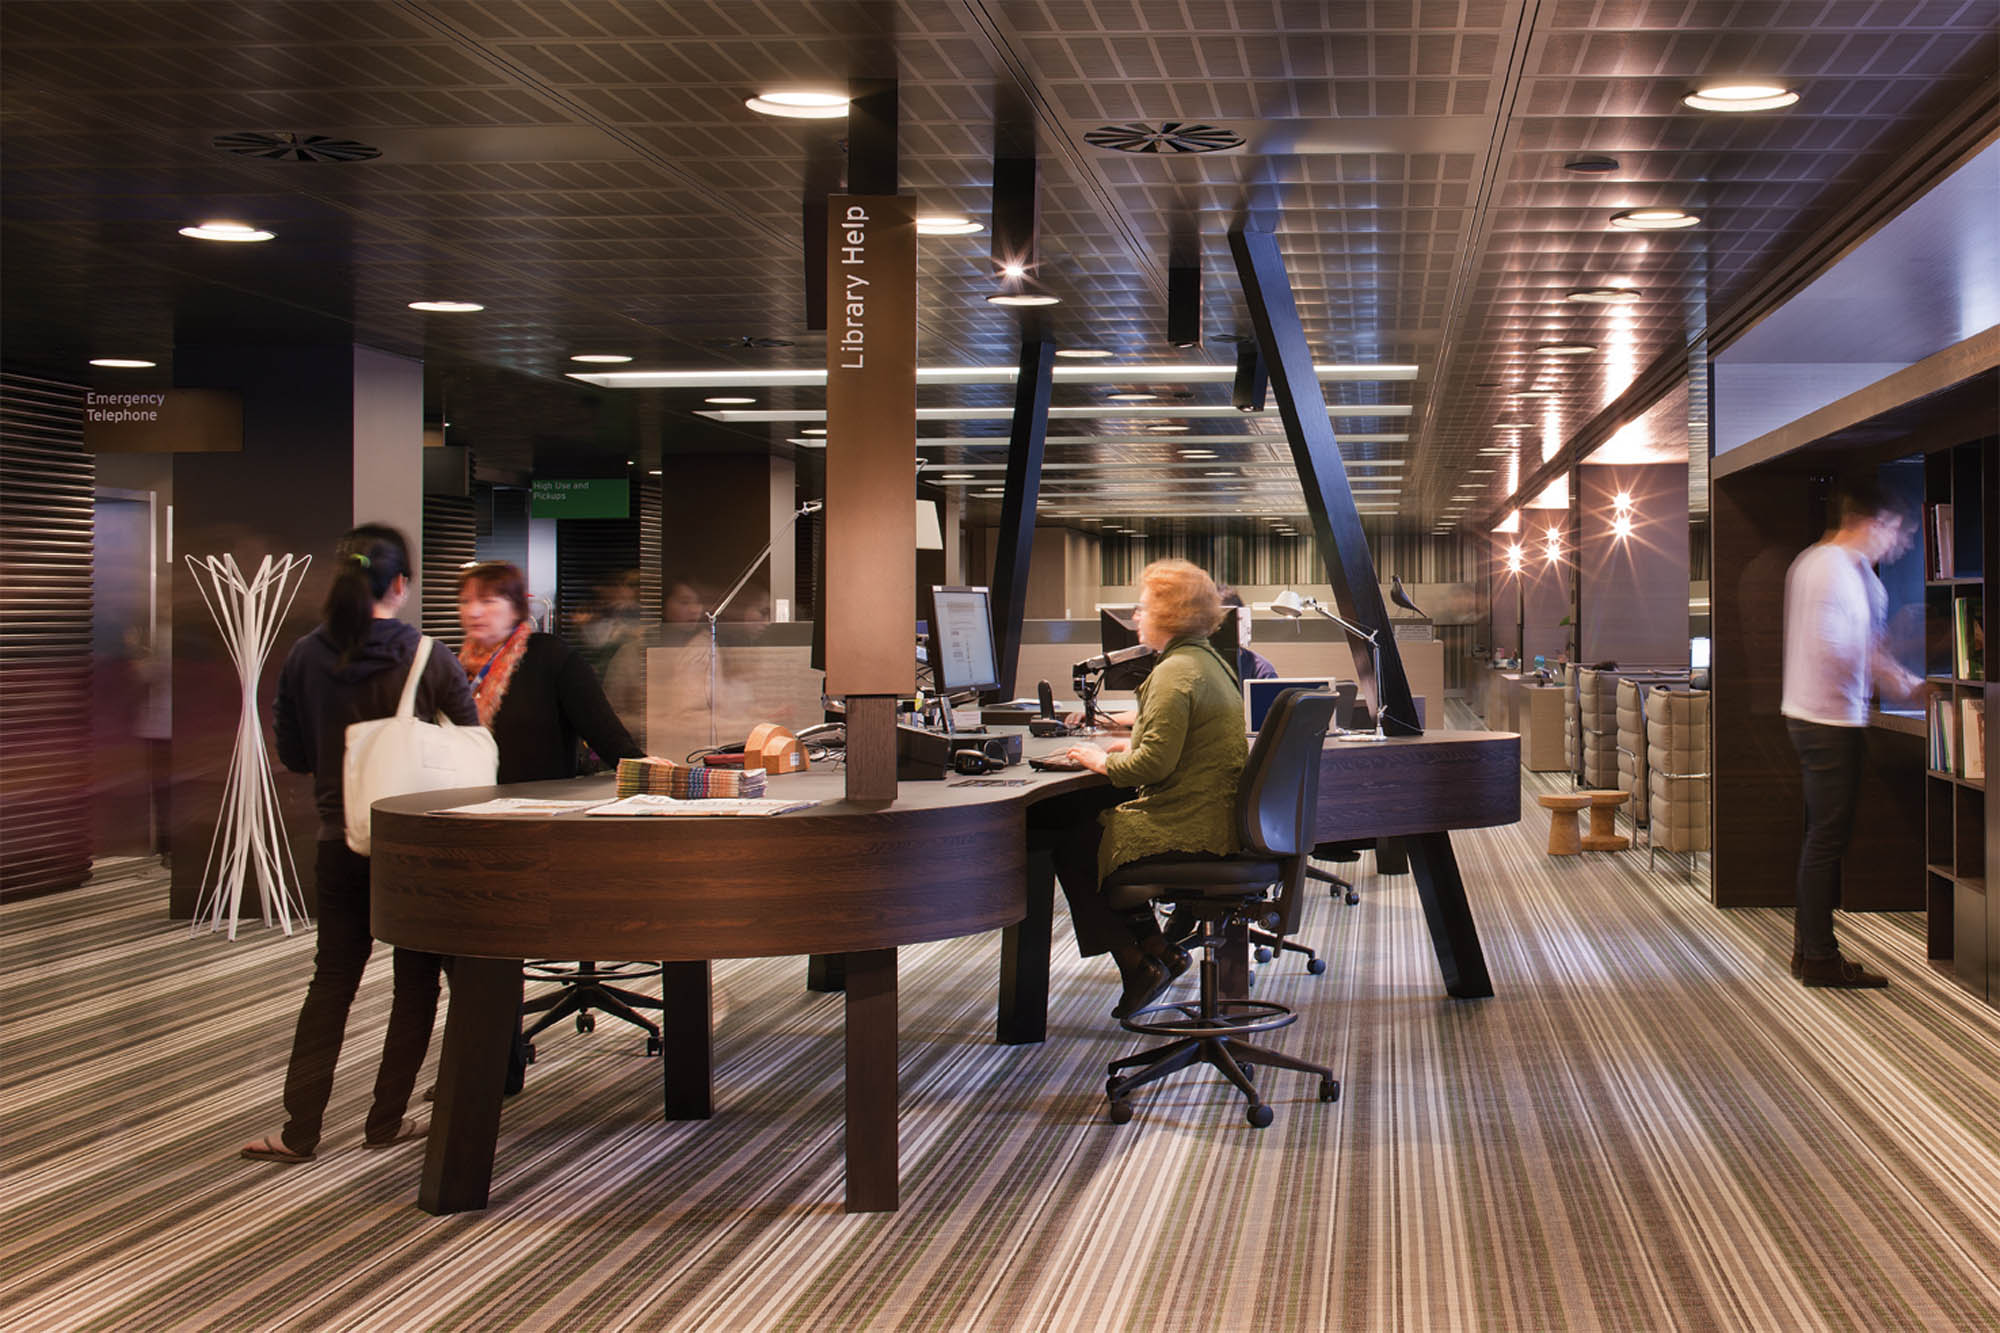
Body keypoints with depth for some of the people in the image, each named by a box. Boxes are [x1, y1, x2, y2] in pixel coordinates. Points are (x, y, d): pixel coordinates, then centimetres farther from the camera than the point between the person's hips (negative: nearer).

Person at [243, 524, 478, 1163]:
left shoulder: (304, 658, -4)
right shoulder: (429, 660, -12)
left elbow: (293, 756, 5)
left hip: (340, 841, 3)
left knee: (332, 978, 12)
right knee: (416, 979, 11)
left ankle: (300, 1129, 10)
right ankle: (386, 1121, 14)